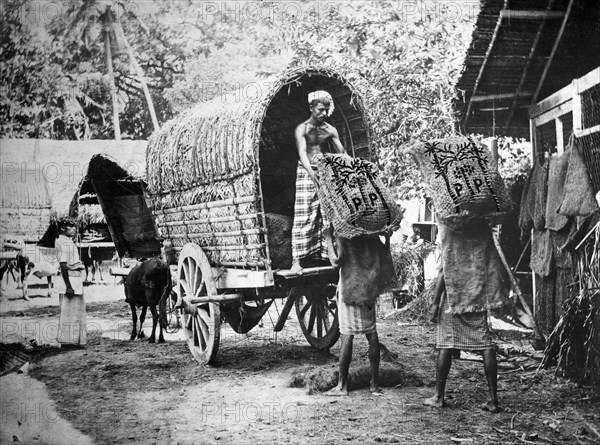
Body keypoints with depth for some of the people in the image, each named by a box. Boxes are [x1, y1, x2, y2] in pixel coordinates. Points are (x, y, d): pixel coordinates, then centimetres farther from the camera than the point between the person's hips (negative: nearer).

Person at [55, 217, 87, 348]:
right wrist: (68, 286, -22)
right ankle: (66, 342, 1)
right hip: (70, 280, -10)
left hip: (76, 281, 10)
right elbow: (63, 266, -20)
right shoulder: (63, 243, -14)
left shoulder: (69, 242, 17)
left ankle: (73, 341, 20)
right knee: (69, 312, -5)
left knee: (76, 312, 14)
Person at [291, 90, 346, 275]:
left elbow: (342, 153, 9)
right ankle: (296, 259, -12)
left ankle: (326, 253, 10)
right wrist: (312, 173, -34)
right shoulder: (302, 129, -4)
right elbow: (302, 153, -17)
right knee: (304, 216, -10)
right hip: (306, 173, -5)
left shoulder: (330, 130, 10)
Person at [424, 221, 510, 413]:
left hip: (453, 295, -4)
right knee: (485, 344, 3)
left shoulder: (449, 228, -10)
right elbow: (494, 263, 4)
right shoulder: (482, 227, 2)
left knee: (446, 345, 4)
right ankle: (493, 399, 3)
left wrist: (436, 301, -6)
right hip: (479, 295, 4)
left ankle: (439, 396, 10)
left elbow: (445, 269, -11)